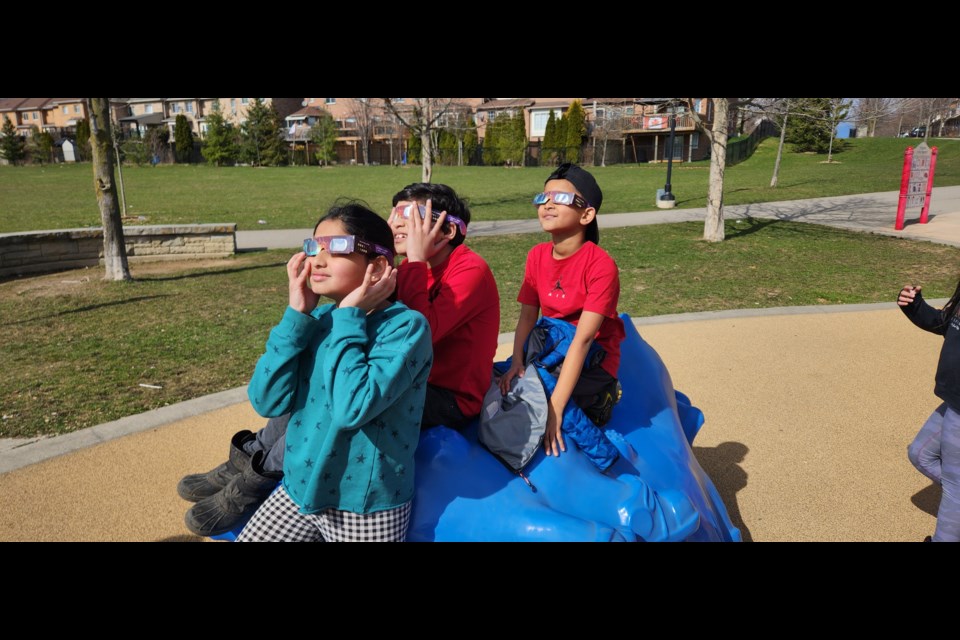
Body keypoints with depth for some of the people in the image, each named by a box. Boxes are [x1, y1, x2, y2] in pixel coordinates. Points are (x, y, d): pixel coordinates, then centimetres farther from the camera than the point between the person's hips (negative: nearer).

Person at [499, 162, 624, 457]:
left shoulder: (601, 265, -20)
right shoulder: (537, 256, 0)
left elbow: (583, 339, -26)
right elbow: (527, 315, -2)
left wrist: (554, 408, -32)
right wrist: (517, 362, -20)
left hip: (593, 363, -5)